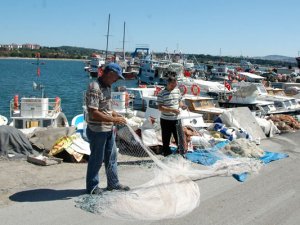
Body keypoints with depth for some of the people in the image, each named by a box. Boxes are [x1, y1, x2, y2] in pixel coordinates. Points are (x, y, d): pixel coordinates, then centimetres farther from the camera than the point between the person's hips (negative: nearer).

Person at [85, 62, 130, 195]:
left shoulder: (106, 87, 10)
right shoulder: (94, 88, -21)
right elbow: (93, 113, -26)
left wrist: (116, 115, 6)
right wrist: (114, 119, -23)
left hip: (108, 130, 9)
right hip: (97, 131, -9)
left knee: (111, 157, 17)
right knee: (96, 160, 4)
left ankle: (113, 183, 31)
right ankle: (92, 187, 20)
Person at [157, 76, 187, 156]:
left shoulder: (177, 91, 5)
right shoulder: (162, 94, -12)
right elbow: (160, 107, -16)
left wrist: (182, 105, -6)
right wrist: (172, 110, -25)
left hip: (176, 119, 4)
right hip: (166, 120, -4)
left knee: (179, 137, 12)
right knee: (166, 139, 8)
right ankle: (166, 153, 22)